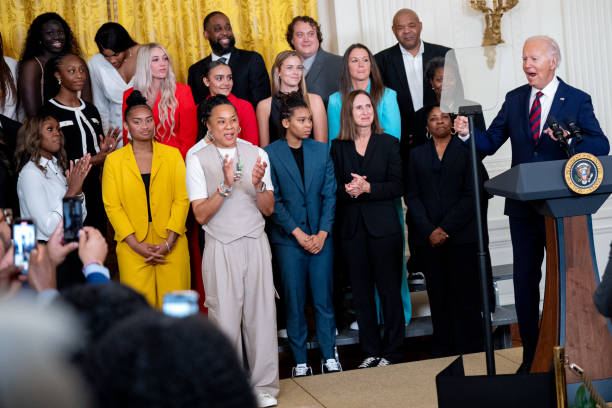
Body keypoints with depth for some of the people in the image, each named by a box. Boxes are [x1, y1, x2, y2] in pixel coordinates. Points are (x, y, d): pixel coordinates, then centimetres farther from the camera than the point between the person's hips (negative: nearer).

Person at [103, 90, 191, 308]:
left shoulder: (173, 155, 7)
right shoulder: (114, 160, 6)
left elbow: (182, 199, 2)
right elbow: (112, 206, 1)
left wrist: (168, 242, -8)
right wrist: (136, 244, -8)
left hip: (171, 245, 1)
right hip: (132, 247, 0)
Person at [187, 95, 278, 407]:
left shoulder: (257, 155, 6)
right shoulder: (198, 160, -2)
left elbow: (268, 209, 4)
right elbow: (201, 215, -9)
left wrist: (258, 185, -16)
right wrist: (226, 185, -22)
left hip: (255, 244, 2)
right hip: (221, 249, -2)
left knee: (261, 314, 4)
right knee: (225, 319, -1)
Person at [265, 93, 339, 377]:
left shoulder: (321, 150, 7)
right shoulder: (270, 154, -3)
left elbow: (329, 194, 5)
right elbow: (273, 200, -5)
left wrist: (322, 234, -5)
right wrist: (299, 234, -10)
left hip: (321, 237, 2)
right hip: (288, 239, -2)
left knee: (324, 300, 5)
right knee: (294, 303, 4)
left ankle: (329, 357, 18)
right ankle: (300, 361, 15)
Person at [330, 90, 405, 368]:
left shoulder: (389, 143, 4)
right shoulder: (338, 147, 8)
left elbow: (397, 186, -3)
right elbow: (334, 188, 4)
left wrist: (368, 188, -16)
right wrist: (349, 190, -16)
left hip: (383, 227, -2)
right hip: (351, 229, 2)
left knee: (390, 291, 1)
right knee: (361, 293, 6)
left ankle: (392, 351, 10)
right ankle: (370, 352, 15)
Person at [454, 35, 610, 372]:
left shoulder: (577, 101, -3)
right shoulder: (514, 99, 8)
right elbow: (490, 142, 4)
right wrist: (467, 132, -15)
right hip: (523, 206, 4)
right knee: (524, 280, 9)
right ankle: (531, 356, 20)